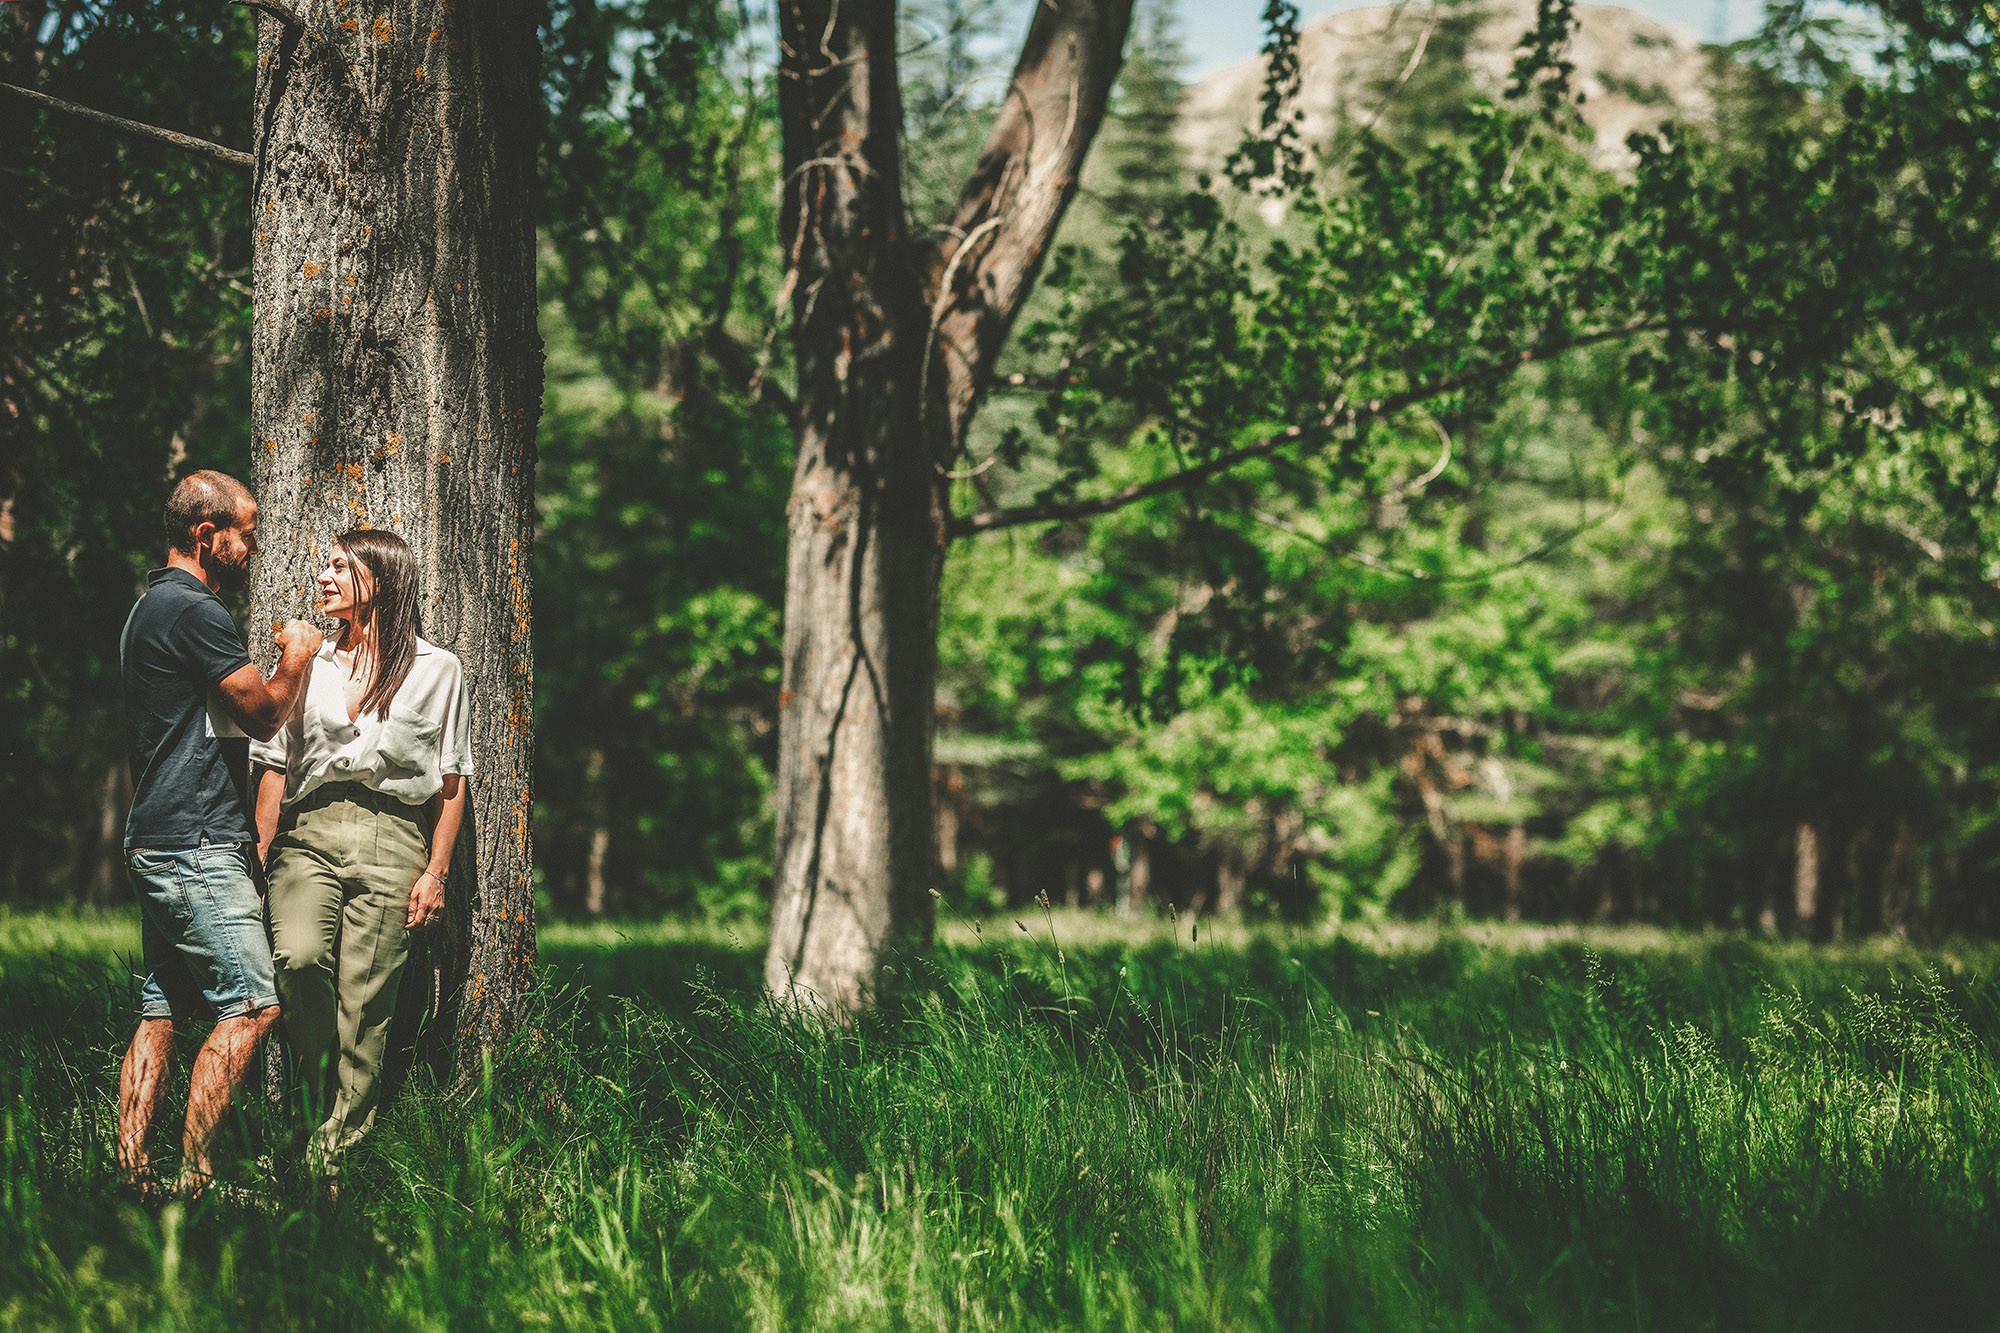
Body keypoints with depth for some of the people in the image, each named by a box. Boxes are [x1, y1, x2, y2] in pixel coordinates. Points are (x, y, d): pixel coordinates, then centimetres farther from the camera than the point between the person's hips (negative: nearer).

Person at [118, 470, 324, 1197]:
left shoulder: (150, 606, 20)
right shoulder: (193, 610, -14)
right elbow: (264, 714, -7)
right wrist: (297, 656, 7)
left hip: (154, 842, 11)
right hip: (196, 844, -11)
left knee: (162, 1010, 10)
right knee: (250, 1005, -11)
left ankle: (131, 1170, 8)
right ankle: (192, 1179, -12)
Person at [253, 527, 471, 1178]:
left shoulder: (436, 670, 10)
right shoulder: (308, 665, 18)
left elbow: (452, 780, 10)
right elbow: (275, 768, 17)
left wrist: (436, 871, 2)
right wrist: (259, 854, 6)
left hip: (391, 837, -2)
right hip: (310, 832, 2)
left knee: (363, 1005, -8)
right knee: (298, 957, -25)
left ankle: (332, 1156, -4)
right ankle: (323, 1093, -3)